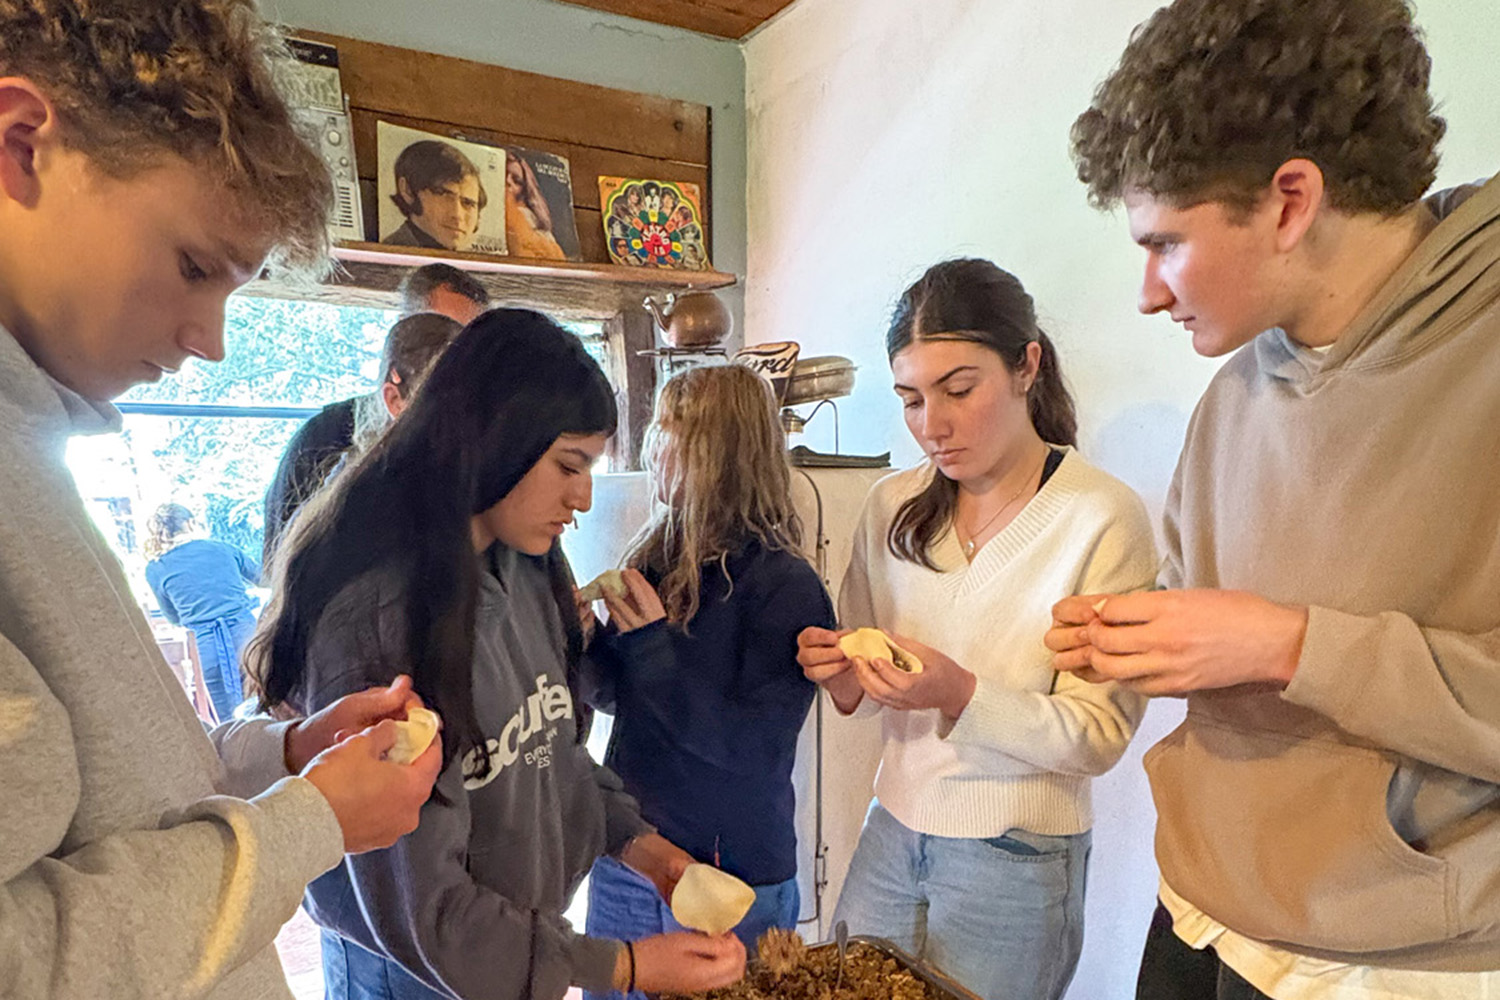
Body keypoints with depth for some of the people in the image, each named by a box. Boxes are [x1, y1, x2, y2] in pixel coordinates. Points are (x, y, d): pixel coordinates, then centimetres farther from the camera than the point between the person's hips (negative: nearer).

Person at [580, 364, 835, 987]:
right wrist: (586, 637, -12)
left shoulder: (785, 586, -18)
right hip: (625, 852, 6)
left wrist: (655, 644, -23)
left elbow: (759, 749, -23)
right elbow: (616, 696, 7)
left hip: (730, 871, -6)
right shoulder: (657, 557, 0)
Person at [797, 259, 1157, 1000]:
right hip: (891, 832, 4)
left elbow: (1099, 737, -14)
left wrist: (962, 696, -29)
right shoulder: (892, 507, -2)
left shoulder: (1104, 517, -15)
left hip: (1016, 862, -4)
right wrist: (845, 678, -15)